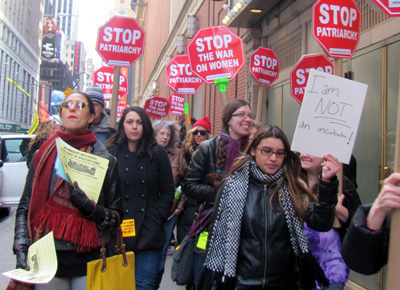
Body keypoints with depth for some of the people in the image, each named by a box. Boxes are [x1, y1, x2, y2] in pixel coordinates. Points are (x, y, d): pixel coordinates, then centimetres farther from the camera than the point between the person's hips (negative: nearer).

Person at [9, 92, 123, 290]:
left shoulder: (105, 160, 1)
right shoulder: (43, 155, 5)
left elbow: (116, 216, 1)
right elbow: (25, 207, 7)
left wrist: (90, 208, -17)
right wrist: (21, 247, -3)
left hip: (88, 259, -1)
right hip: (46, 257, 1)